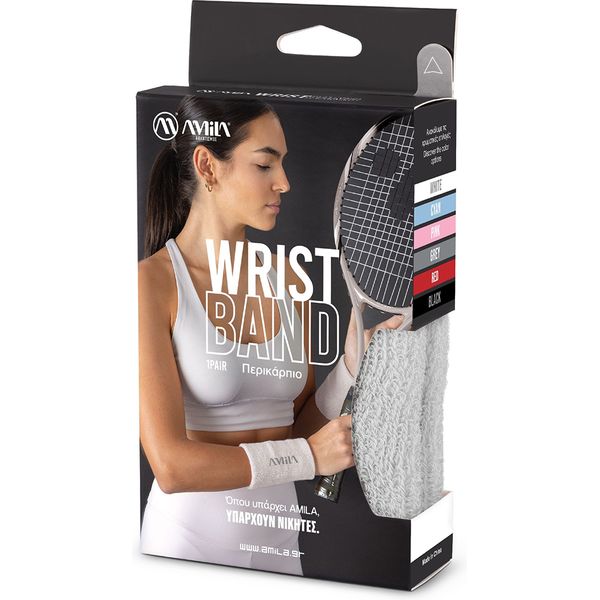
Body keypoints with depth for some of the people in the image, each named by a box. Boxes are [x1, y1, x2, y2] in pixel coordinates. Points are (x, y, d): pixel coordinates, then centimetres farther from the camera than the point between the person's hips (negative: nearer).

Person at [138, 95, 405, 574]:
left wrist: (350, 369, -8)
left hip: (279, 538, 5)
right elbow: (172, 466, -19)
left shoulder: (287, 280, 4)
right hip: (191, 536, -5)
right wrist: (309, 456, -13)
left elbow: (301, 425, 9)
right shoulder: (152, 283, -14)